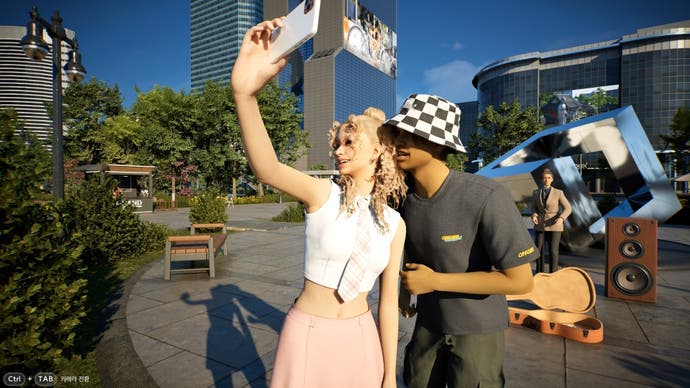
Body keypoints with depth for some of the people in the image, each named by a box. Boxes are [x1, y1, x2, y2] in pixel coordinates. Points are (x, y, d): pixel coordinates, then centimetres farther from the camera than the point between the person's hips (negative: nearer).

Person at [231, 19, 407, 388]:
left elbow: (388, 300, 0)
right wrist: (245, 91, -51)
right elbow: (267, 169, -35)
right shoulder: (322, 194, -14)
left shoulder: (395, 224, -5)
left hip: (359, 338, 3)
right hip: (307, 334, -2)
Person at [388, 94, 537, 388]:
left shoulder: (486, 198, -30)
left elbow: (520, 280, -25)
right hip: (428, 321, 5)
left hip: (477, 328, -5)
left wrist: (434, 280, -25)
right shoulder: (404, 193, -11)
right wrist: (405, 287, 3)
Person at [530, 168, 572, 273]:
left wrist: (561, 218, -23)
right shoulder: (536, 193, 3)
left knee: (553, 251, -3)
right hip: (540, 226, 3)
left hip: (554, 225, -2)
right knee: (538, 250, 2)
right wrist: (534, 216, -12)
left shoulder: (558, 193, -4)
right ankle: (539, 273, 20)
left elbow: (568, 208, -3)